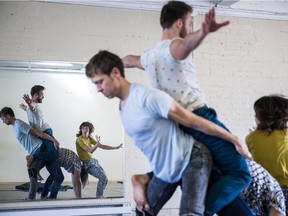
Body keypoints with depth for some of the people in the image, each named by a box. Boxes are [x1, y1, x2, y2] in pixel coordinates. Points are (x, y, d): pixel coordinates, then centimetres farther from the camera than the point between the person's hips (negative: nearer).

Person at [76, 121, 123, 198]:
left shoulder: (89, 138, 10)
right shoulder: (80, 139, -13)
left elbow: (101, 146, 10)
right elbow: (90, 151, -23)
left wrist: (115, 148, 6)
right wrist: (97, 143, -40)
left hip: (93, 161, 8)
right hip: (87, 164, -8)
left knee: (104, 179, 2)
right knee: (103, 177, -20)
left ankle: (100, 196, 16)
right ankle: (98, 196, -8)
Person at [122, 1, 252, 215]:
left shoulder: (149, 55, 16)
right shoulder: (174, 46, -8)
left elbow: (128, 60, 39)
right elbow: (186, 45, -35)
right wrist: (203, 32, -56)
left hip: (177, 126, 9)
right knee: (240, 174, -8)